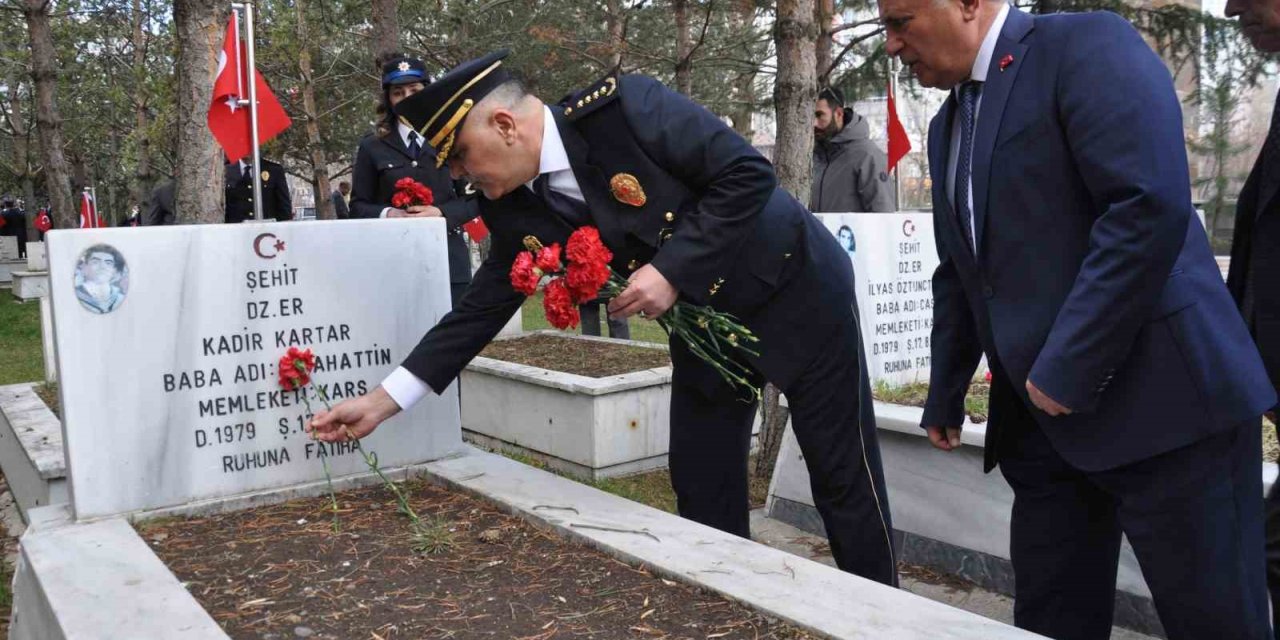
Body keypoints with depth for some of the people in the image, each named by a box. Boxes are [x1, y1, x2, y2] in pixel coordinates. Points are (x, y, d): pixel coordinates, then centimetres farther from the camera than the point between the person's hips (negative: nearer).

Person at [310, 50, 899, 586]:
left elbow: (748, 173, -24)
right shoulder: (516, 210, -7)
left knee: (843, 474, 5)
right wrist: (383, 399, -5)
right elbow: (483, 306, -2)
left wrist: (673, 269, -28)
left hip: (795, 288, -5)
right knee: (700, 485, 8)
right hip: (704, 324, 6)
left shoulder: (624, 107, -25)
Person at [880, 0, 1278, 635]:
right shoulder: (948, 125, 17)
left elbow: (1151, 207, -21)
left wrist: (1066, 368, -20)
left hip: (1161, 397, -8)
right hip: (1042, 420, 8)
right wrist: (945, 394, 24)